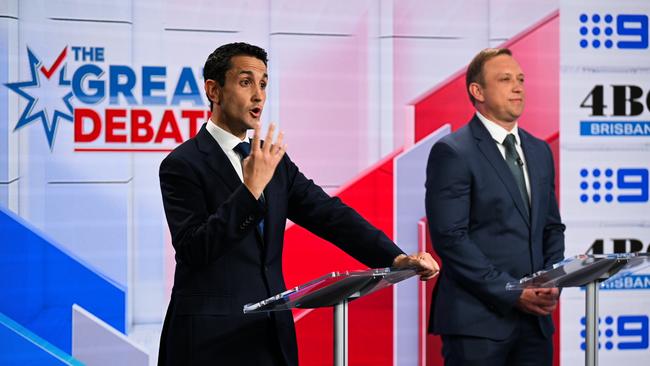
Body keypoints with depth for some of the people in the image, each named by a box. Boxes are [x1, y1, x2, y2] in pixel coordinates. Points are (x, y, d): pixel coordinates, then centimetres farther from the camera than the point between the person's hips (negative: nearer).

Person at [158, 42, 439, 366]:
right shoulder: (183, 164, -8)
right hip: (212, 338, -6)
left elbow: (327, 213, 2)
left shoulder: (274, 160, 11)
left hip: (273, 334, 6)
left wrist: (396, 257, -11)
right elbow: (193, 249, -18)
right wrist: (251, 190, -26)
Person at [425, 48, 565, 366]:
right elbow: (450, 237, -13)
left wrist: (552, 283, 0)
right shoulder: (452, 152, -7)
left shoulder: (539, 151, 15)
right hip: (478, 320, -6)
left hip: (535, 317, 6)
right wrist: (513, 293, -15)